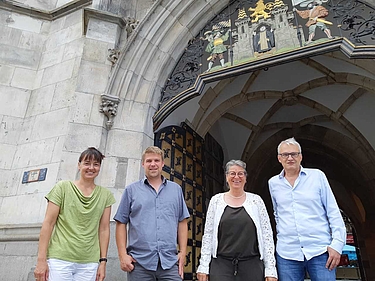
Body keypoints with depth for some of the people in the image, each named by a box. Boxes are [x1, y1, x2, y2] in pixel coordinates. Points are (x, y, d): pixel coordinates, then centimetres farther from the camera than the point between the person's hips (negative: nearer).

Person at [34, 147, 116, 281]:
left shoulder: (105, 195, 6)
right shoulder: (63, 187, 1)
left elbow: (104, 229, 6)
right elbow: (48, 223, -2)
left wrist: (103, 261, 4)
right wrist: (41, 260, -6)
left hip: (89, 263, 2)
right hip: (59, 259, -2)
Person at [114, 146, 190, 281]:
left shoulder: (176, 189, 10)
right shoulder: (131, 190, 5)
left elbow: (182, 222, 9)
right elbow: (121, 223, 4)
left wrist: (183, 252, 3)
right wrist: (123, 255, -3)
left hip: (170, 261, 1)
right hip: (139, 262, -1)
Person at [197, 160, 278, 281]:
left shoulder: (256, 200, 2)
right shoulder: (216, 200, 3)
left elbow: (267, 235, 2)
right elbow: (208, 234, 3)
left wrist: (270, 269, -2)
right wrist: (203, 266, 0)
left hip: (252, 265, 0)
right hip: (221, 264, 0)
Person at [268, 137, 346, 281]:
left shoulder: (317, 176, 1)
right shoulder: (273, 183, 7)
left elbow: (333, 212, 1)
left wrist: (337, 243, -6)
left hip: (320, 250, -2)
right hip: (287, 253, 2)